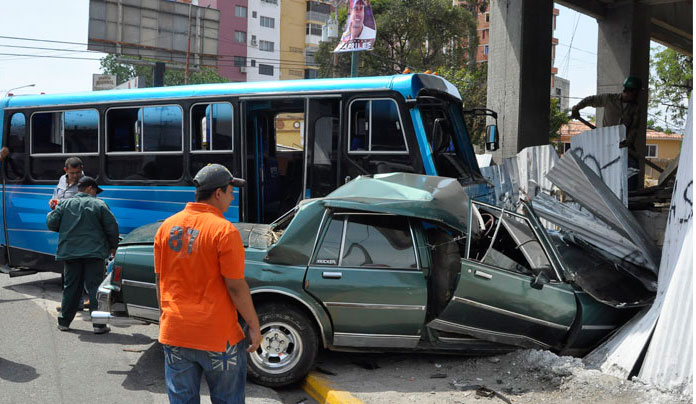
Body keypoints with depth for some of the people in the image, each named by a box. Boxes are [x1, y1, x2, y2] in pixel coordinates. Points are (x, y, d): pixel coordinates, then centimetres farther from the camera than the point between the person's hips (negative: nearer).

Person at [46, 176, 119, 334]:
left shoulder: (65, 204, 5)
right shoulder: (99, 204, -2)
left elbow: (51, 224, 3)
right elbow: (112, 227, -3)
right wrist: (113, 246, 11)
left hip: (69, 253, 3)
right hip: (94, 252, -3)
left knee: (71, 287, 13)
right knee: (94, 287, -1)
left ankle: (64, 322, 19)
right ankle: (99, 324, -2)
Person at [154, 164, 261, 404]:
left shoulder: (167, 227, 2)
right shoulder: (224, 231, -16)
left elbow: (159, 280, 9)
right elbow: (236, 287, -15)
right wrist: (254, 326, -5)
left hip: (174, 332, 5)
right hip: (217, 335, -5)